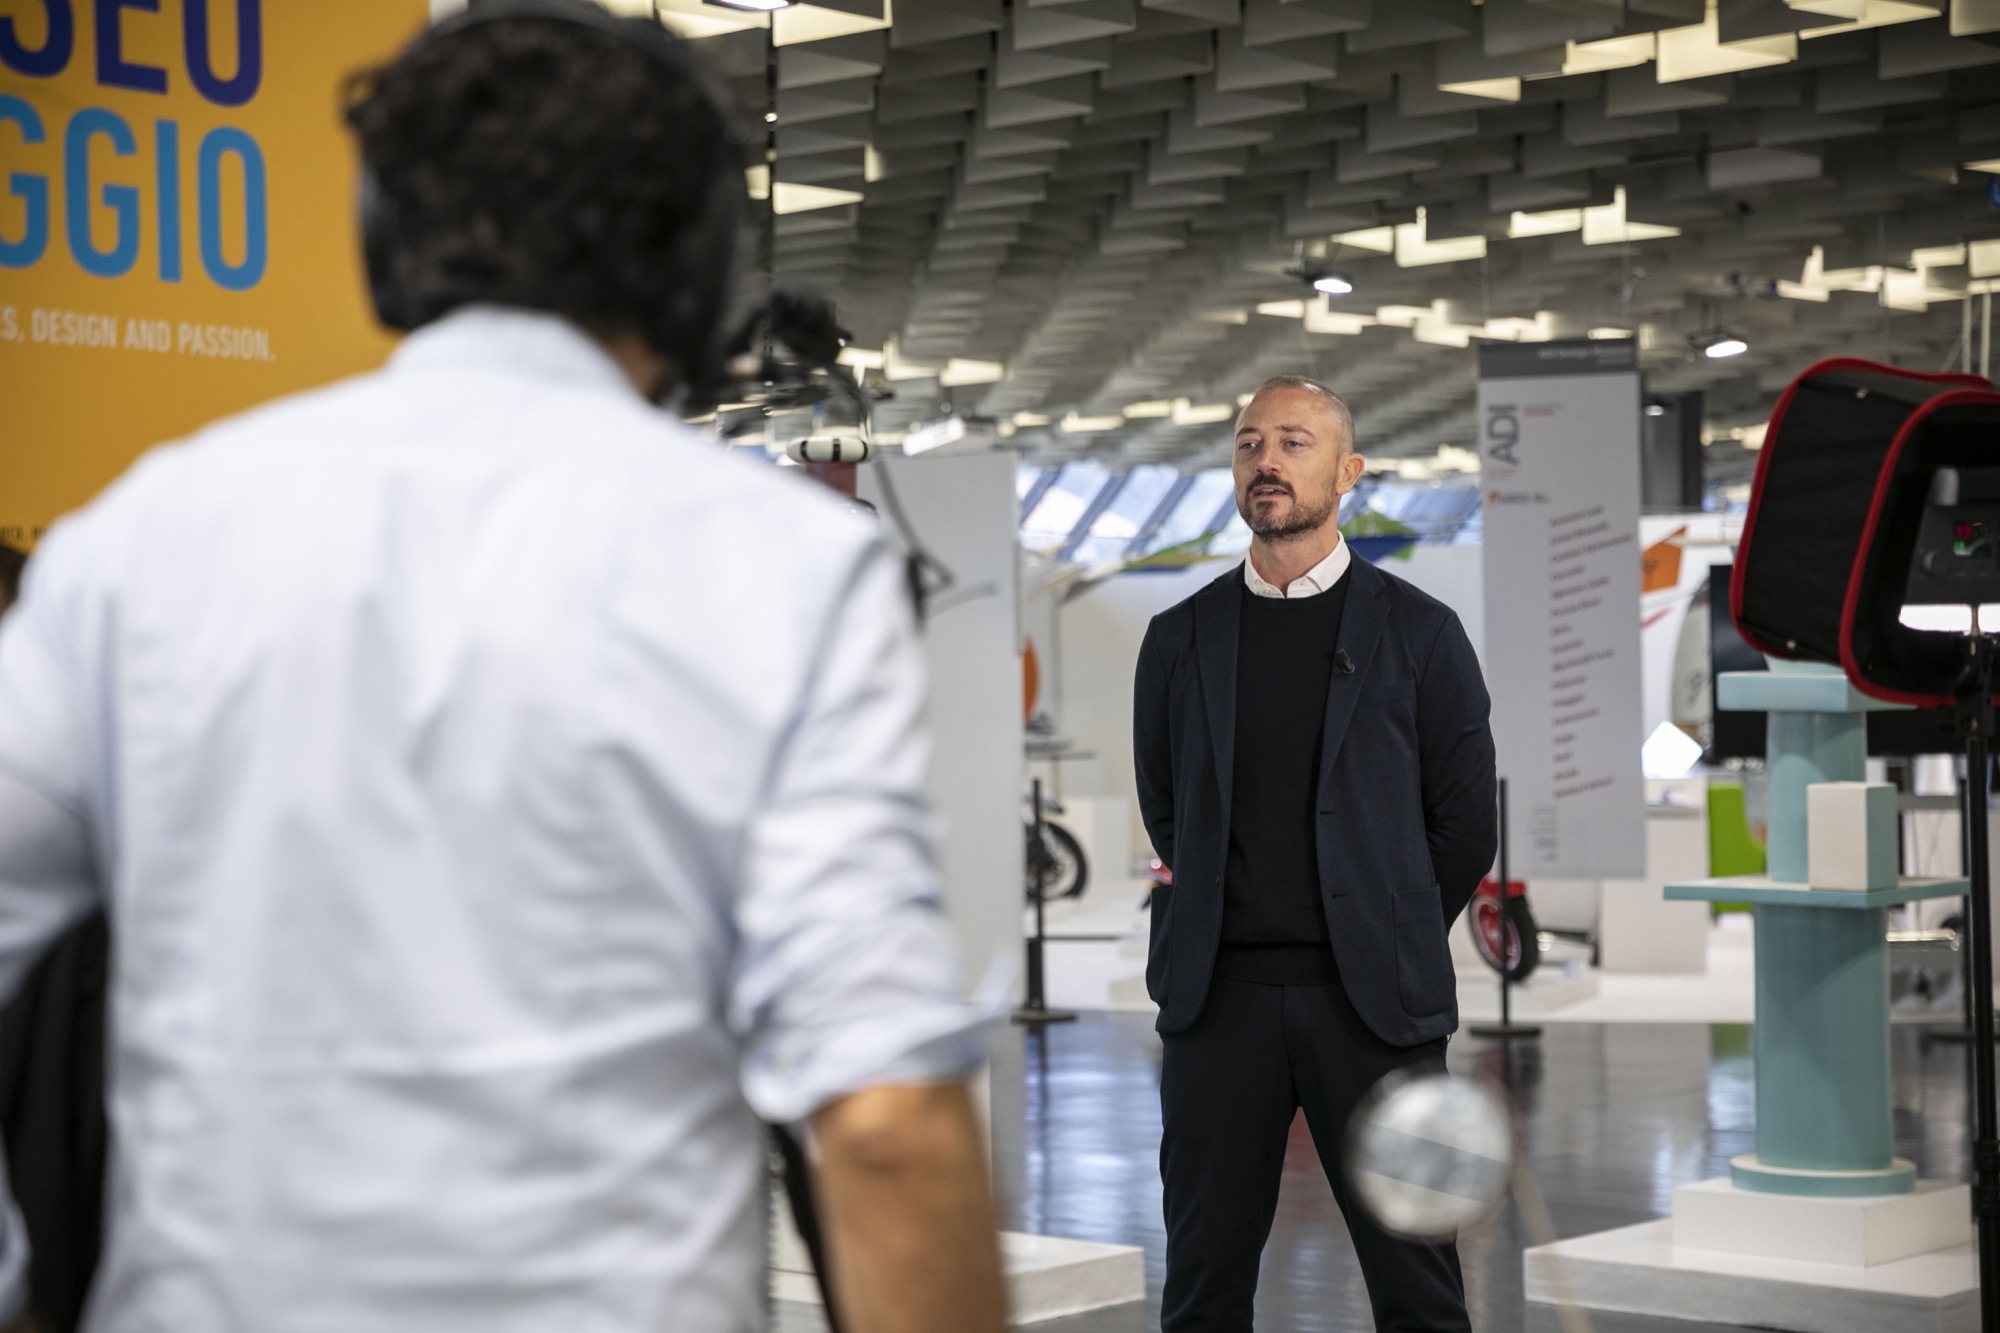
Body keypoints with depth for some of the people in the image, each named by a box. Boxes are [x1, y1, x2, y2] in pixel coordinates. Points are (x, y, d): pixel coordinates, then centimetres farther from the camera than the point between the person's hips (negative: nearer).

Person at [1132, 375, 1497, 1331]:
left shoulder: (1419, 633, 3)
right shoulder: (1179, 638, 9)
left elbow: (1466, 821, 6)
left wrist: (1386, 949, 10)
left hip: (1371, 1000, -2)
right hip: (1218, 998, 2)